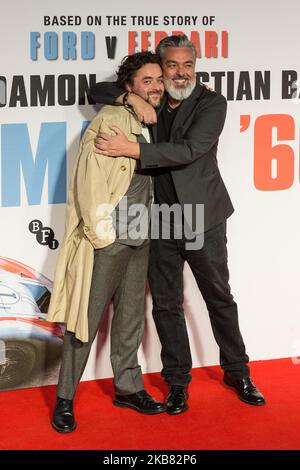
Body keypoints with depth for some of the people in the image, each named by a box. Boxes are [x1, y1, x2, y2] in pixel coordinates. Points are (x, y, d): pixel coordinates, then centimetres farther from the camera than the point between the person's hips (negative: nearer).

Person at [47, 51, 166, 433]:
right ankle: (64, 399, 8)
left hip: (138, 240, 8)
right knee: (87, 318, -2)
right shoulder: (111, 119, -11)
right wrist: (101, 229, -16)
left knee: (131, 316, 14)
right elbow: (90, 177, -16)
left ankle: (127, 387, 27)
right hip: (107, 238, -7)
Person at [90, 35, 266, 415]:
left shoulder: (211, 103, -7)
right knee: (166, 305, 7)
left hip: (202, 219, -3)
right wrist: (131, 98, -13)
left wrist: (130, 149, -27)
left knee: (220, 298, 9)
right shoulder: (149, 102, 5)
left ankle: (237, 371, 26)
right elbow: (97, 91, 9)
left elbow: (190, 150, -20)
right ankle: (177, 380, 20)